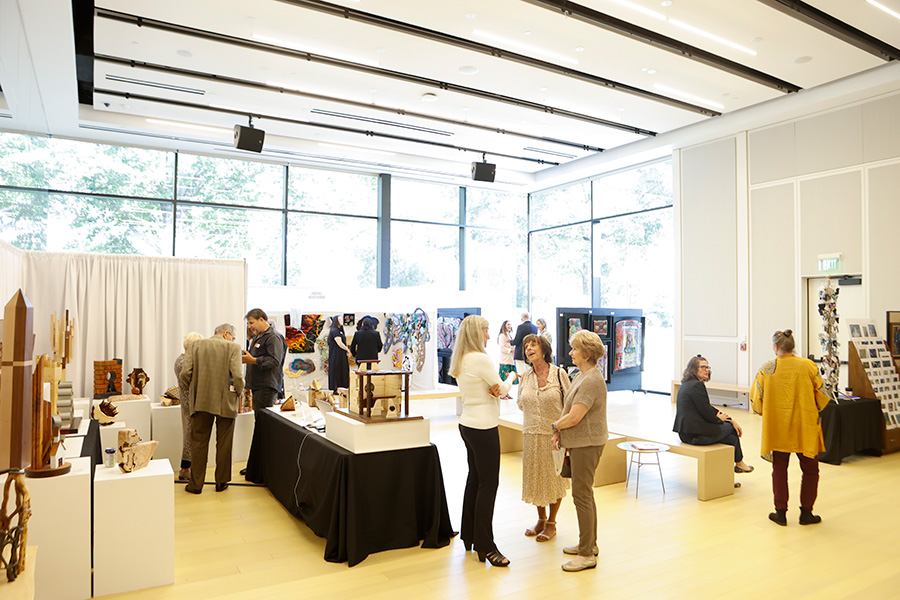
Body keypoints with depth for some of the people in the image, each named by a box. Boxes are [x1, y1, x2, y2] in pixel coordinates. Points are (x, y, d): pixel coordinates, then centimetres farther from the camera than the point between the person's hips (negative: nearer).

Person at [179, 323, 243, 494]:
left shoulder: (195, 345, 2)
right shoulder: (233, 348, -7)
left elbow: (185, 374, -6)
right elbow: (237, 376, -17)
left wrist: (195, 388, 11)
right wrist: (238, 390, 2)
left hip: (200, 401, 2)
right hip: (225, 402, -2)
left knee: (198, 442, 12)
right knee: (224, 444, 12)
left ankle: (196, 484, 18)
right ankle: (221, 482, 21)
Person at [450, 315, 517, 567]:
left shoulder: (460, 361, 10)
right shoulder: (480, 359, -18)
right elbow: (502, 389, -9)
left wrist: (492, 389, -6)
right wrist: (511, 377, 11)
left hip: (468, 424, 10)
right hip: (483, 427, -10)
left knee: (474, 478, 17)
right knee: (488, 483, -3)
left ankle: (468, 535, 28)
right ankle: (485, 546, 4)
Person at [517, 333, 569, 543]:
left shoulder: (559, 374, -8)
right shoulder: (525, 377, 4)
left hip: (554, 434, -4)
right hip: (531, 434, 4)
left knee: (554, 477, 7)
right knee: (534, 477, 13)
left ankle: (551, 523, 24)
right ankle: (541, 519, 33)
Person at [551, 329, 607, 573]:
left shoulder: (592, 381, -22)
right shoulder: (581, 376, 12)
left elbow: (574, 417, -25)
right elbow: (569, 409, 15)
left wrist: (555, 426, -6)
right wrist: (560, 432, 2)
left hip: (587, 443, -10)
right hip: (579, 442, 10)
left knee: (582, 494, -4)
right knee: (584, 493, 18)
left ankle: (587, 554, 6)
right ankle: (589, 543, 32)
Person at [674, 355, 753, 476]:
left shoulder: (688, 384, 15)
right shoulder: (696, 385, -17)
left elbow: (708, 408, 17)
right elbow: (706, 412, -16)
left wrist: (730, 419, 11)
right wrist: (719, 418, 6)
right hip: (695, 434, -9)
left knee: (731, 437, 12)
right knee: (730, 427, 9)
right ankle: (739, 463, 30)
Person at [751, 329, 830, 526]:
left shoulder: (766, 369, -6)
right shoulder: (808, 366, -7)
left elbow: (756, 400, -1)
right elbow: (821, 396, -1)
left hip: (777, 427, 1)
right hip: (805, 427, 0)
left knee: (779, 468, 12)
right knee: (810, 469, 15)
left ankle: (780, 512, 16)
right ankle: (806, 512, 19)